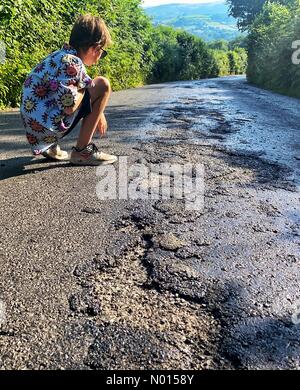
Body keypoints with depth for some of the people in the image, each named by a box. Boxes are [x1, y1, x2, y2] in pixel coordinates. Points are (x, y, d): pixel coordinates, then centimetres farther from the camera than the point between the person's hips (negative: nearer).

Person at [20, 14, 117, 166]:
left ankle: (50, 147, 21)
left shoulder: (61, 56, 15)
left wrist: (99, 114, 29)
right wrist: (82, 89, -1)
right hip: (46, 125, -9)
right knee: (103, 85, -7)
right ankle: (82, 150, -6)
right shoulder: (72, 62, -15)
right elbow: (69, 107, -20)